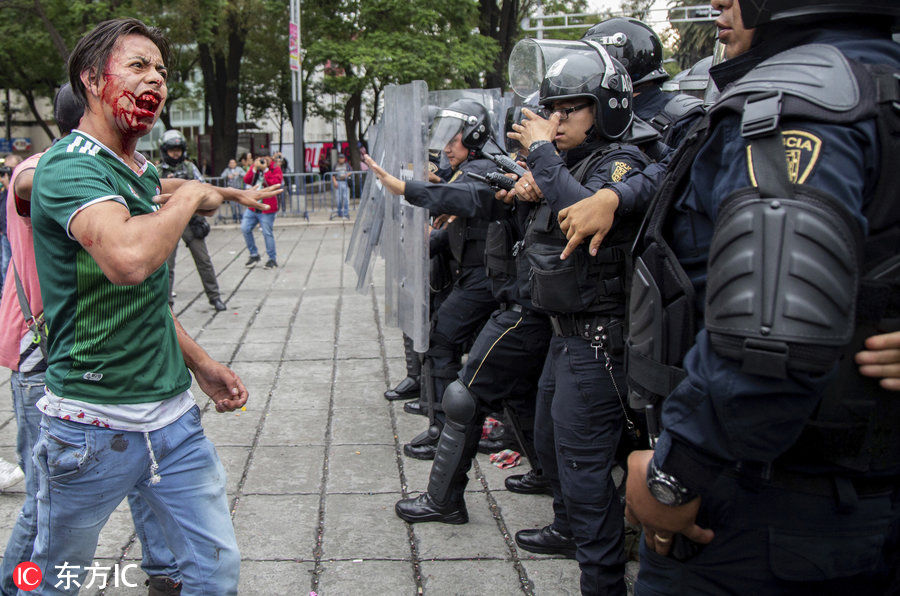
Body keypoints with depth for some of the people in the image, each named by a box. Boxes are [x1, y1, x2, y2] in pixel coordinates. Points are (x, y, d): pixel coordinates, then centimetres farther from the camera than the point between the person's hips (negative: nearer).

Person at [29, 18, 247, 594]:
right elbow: (129, 259, -37)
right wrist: (189, 196, -20)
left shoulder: (145, 174, 11)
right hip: (94, 423, -7)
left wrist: (201, 363, 20)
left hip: (174, 414, 7)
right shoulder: (70, 166, -15)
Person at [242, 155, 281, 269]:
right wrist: (255, 168, -13)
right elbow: (246, 180, -3)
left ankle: (272, 259, 10)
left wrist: (265, 169, -19)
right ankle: (254, 254, 18)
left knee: (267, 233, -5)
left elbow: (275, 184, -21)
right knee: (245, 229, 2)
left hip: (266, 208, -6)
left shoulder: (275, 169, -4)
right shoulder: (254, 167, 10)